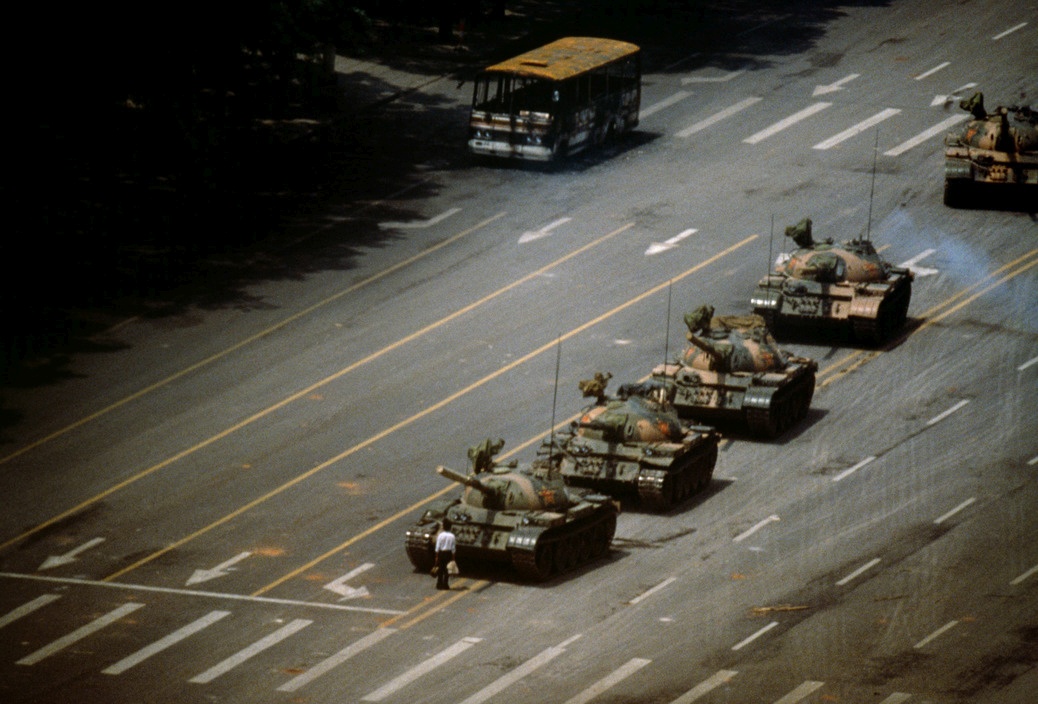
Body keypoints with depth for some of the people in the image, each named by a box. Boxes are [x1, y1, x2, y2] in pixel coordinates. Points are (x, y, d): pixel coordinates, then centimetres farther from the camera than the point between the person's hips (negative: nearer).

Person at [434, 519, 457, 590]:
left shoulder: (440, 535, -10)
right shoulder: (452, 536, -7)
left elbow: (437, 547, -7)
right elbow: (453, 548, -3)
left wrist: (437, 556, 1)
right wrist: (453, 557, 6)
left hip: (441, 553, -1)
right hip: (449, 553, 1)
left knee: (440, 569, 8)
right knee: (447, 570, 8)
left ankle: (439, 584, 8)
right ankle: (445, 584, 8)